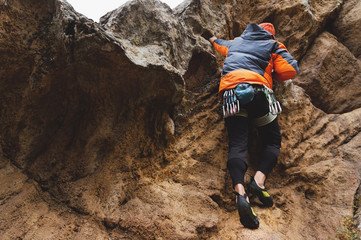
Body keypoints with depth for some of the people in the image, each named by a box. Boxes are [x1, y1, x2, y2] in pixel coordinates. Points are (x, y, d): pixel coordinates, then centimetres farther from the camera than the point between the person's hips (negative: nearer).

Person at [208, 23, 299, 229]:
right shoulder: (273, 45, 22)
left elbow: (220, 44, 53)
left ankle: (240, 191, -33)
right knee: (273, 141, 8)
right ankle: (259, 180, -18)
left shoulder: (235, 42, 32)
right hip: (258, 91, -2)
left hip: (230, 92, 3)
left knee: (237, 144, -9)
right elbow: (291, 70, 10)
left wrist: (213, 39, 76)